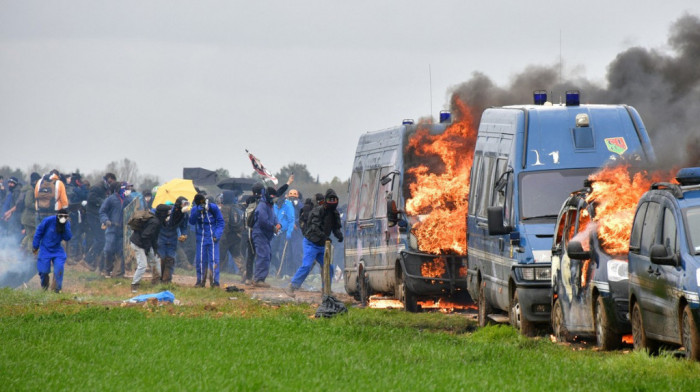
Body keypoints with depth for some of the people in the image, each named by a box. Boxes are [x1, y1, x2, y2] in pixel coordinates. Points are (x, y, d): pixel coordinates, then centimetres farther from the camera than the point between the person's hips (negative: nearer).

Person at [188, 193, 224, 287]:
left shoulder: (213, 207, -4)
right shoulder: (195, 209, 0)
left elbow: (220, 221, 2)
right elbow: (191, 222, -11)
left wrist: (217, 234, -8)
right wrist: (197, 212, -26)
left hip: (212, 237, -2)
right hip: (201, 239, 2)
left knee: (214, 260, -6)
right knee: (200, 260, 1)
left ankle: (214, 282, -3)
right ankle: (200, 281, 11)